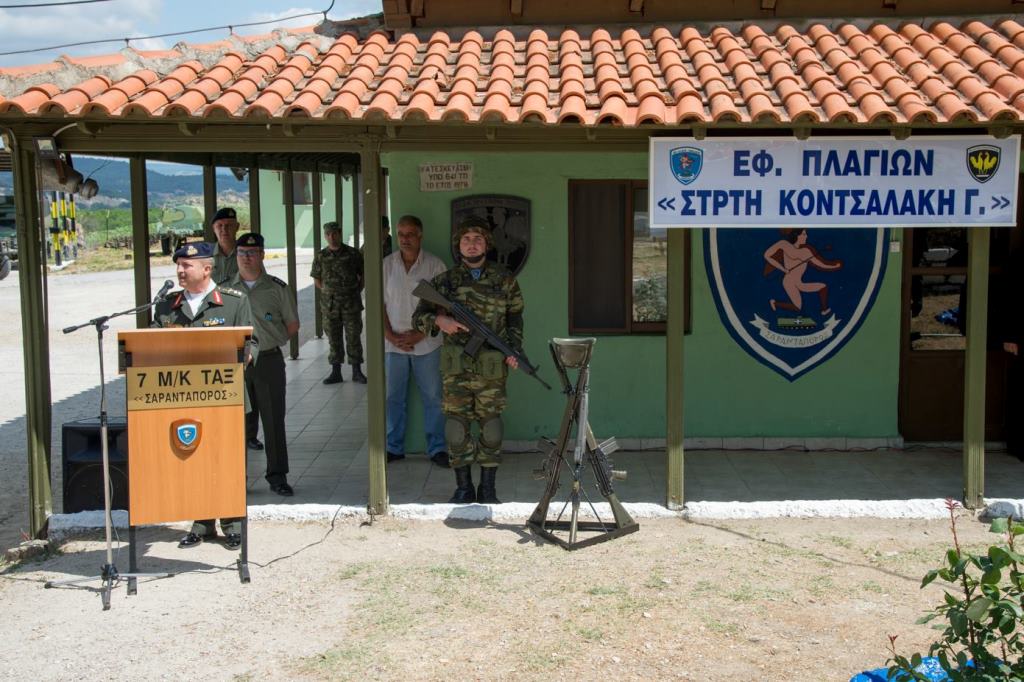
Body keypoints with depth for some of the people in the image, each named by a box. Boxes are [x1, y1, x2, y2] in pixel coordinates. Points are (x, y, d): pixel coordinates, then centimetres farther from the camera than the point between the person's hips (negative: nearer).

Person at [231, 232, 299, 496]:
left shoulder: (277, 288, 2)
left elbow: (292, 325, 7)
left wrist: (268, 342, 2)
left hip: (269, 360, -1)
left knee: (274, 420, 0)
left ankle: (277, 476, 8)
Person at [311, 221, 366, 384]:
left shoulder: (352, 254, -1)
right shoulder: (321, 256, 3)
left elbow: (363, 275, 9)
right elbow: (317, 280, 13)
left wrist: (356, 291, 2)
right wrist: (328, 292, 4)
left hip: (351, 303, -1)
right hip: (329, 303, 1)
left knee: (353, 337, 1)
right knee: (334, 338, 6)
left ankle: (356, 371, 10)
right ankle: (336, 372, 13)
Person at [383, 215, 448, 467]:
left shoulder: (435, 265, -3)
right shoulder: (386, 265, 3)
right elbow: (379, 305, 4)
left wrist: (418, 335, -12)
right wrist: (391, 336, -7)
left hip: (426, 344, -2)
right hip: (393, 343, 2)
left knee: (433, 397, 4)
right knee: (393, 397, 9)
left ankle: (436, 448, 15)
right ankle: (394, 447, 21)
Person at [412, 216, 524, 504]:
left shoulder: (505, 280, 6)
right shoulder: (444, 281, 5)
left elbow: (515, 319, 13)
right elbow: (419, 317, 6)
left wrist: (514, 350, -2)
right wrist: (439, 320, -14)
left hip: (492, 370, 0)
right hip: (455, 369, 0)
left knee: (491, 429, 4)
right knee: (456, 429, 2)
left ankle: (488, 489, 15)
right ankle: (463, 488, 15)